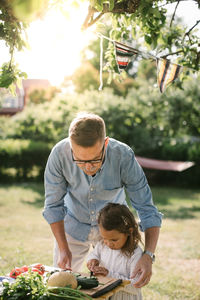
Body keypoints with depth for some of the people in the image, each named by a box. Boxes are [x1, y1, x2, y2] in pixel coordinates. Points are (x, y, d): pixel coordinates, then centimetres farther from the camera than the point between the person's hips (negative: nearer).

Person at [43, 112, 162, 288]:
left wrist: (148, 255, -39)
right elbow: (53, 205, -15)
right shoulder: (59, 154, -29)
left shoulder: (124, 156, -31)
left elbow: (147, 209, -26)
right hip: (74, 225, 1)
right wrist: (63, 249, -21)